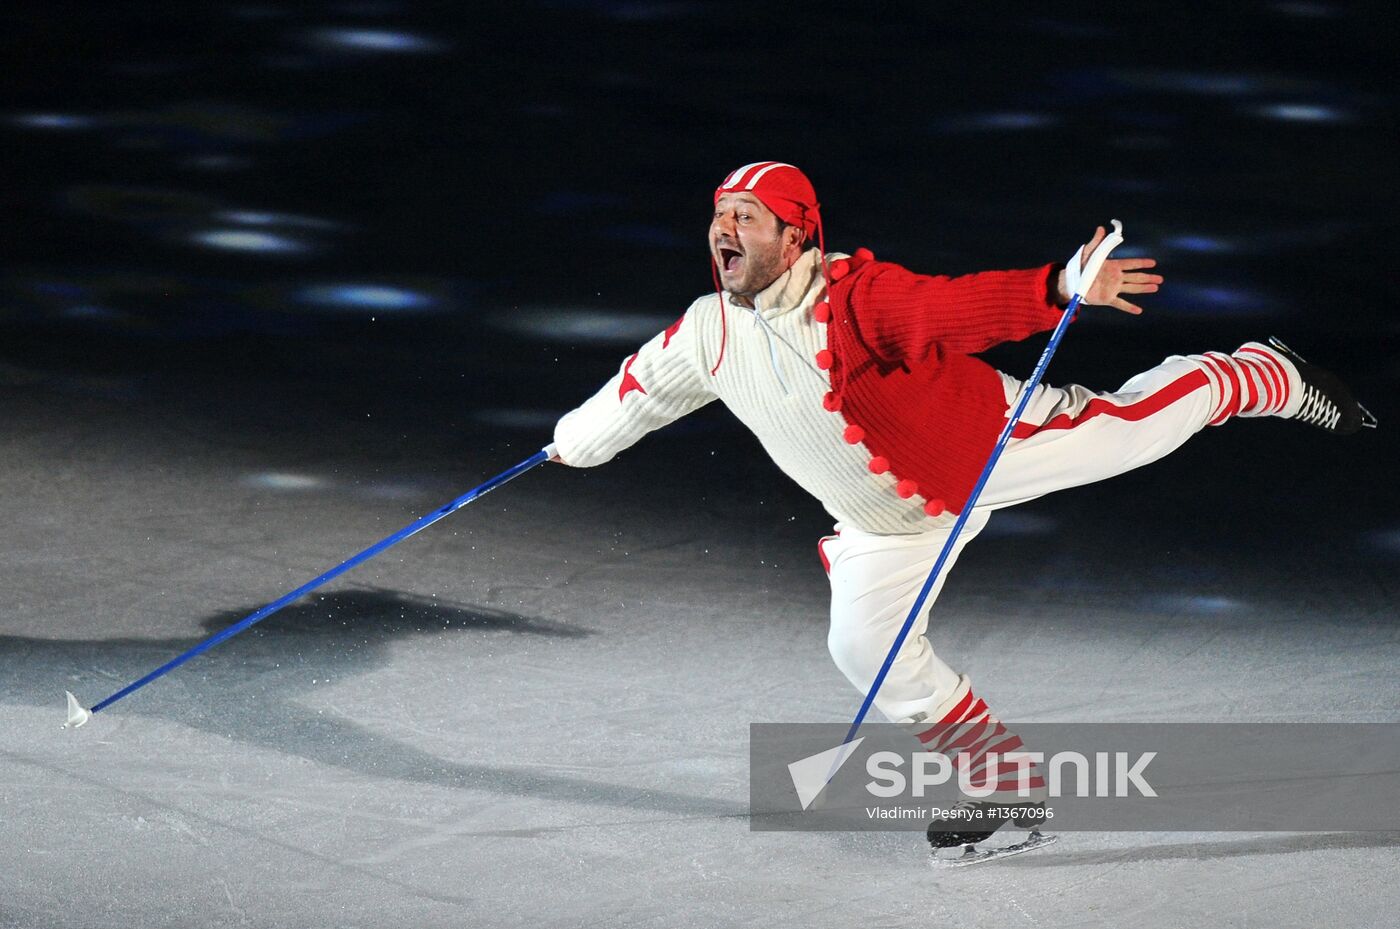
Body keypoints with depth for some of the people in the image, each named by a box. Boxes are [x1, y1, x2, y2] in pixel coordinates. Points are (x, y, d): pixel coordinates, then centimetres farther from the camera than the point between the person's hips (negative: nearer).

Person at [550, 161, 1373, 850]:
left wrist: (1061, 289, -60)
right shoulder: (708, 335, -10)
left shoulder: (851, 299, -31)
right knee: (868, 647, -1)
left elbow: (963, 307, -43)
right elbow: (645, 385, 10)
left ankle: (1268, 379, 33)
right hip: (891, 518, 6)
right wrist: (578, 439, 26)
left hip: (993, 440, -6)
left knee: (1137, 422, 1)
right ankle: (1009, 787, 14)